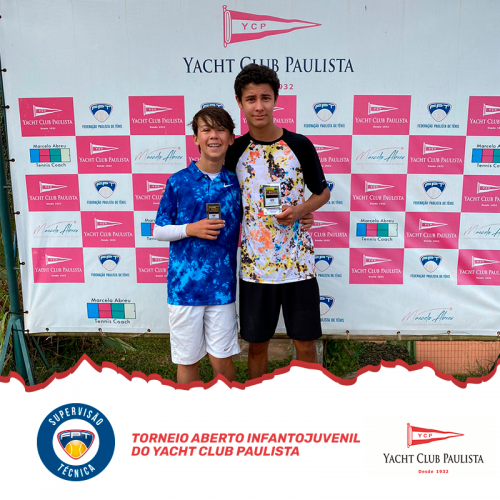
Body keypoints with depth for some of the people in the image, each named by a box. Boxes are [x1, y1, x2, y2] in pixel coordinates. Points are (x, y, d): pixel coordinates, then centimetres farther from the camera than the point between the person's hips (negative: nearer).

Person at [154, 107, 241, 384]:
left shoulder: (236, 183, 3)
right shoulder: (178, 182, -4)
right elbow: (158, 231, 2)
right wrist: (191, 229, -15)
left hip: (222, 284, 1)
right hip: (185, 284, -1)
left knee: (221, 358, 9)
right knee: (187, 359, 11)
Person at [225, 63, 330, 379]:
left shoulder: (300, 146, -3)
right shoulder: (234, 151, 1)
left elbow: (323, 192, 6)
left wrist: (300, 210, -12)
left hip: (298, 261, -1)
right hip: (255, 263, 1)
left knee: (306, 344, 8)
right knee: (257, 343, 14)